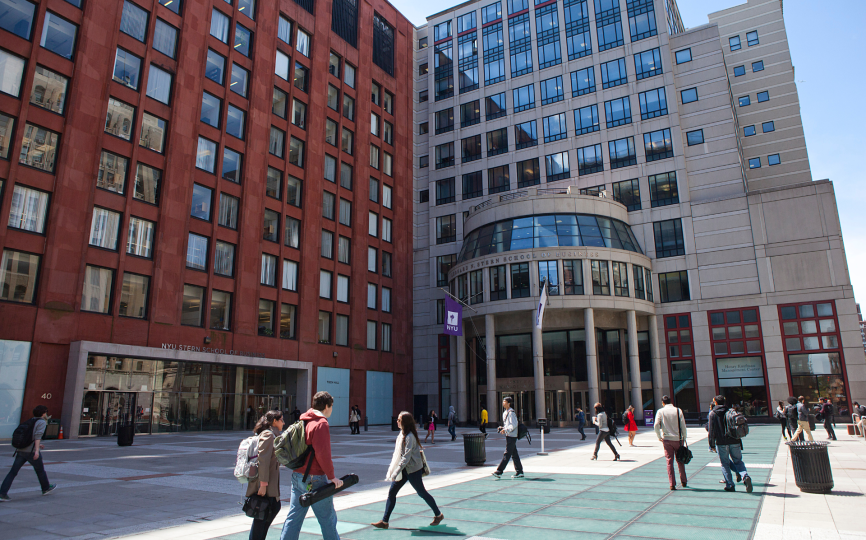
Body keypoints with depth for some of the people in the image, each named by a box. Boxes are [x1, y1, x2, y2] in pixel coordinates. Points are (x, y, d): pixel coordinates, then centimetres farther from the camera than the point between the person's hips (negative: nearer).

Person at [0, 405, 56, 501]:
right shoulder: (42, 422, -5)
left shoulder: (30, 421, 18)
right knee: (40, 470, 13)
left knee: (13, 472, 3)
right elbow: (38, 435, -20)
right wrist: (37, 450, -26)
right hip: (31, 451, -6)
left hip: (20, 450, 6)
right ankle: (46, 488, 30)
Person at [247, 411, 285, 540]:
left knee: (275, 507, 17)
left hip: (271, 483, 10)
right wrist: (263, 484, -25)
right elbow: (263, 460, -23)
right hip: (263, 485, -10)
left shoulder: (272, 435, 16)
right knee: (262, 515, -2)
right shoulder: (268, 435, -16)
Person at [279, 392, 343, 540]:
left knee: (294, 517, 11)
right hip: (315, 478, -8)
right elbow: (323, 453, -20)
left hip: (297, 476, 8)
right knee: (327, 518, 5)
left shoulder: (304, 422, 12)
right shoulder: (321, 424, -15)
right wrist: (332, 476, -12)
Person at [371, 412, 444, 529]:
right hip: (404, 469, 8)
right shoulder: (402, 434, 5)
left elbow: (406, 457, -27)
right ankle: (384, 521, 10)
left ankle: (438, 515, 26)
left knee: (421, 493, 7)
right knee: (391, 492, 3)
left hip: (413, 470, -8)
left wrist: (396, 472, -29)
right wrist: (393, 470, 16)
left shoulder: (410, 437, -23)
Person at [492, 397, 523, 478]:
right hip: (509, 435, 10)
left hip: (511, 436, -10)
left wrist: (506, 430, -23)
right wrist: (503, 428, 9)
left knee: (507, 454, -7)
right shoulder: (505, 412, 16)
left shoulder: (511, 413, -14)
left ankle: (499, 471, -9)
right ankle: (519, 472, 17)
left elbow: (514, 425, -21)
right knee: (514, 454, 12)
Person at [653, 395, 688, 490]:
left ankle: (672, 484, 0)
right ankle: (684, 481, 25)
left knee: (669, 461, 4)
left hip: (666, 439, -1)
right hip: (677, 439, 1)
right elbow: (683, 426, -2)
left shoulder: (660, 411, -1)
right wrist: (684, 438, 8)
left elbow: (656, 426, -10)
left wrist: (659, 437, 3)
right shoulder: (678, 411, 0)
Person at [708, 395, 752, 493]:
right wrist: (739, 443, 18)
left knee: (725, 464, 7)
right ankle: (745, 476, -14)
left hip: (721, 442, -3)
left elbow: (711, 430, -4)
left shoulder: (712, 413, 0)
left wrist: (712, 444, 0)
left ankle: (729, 485, 4)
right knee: (738, 461, 12)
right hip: (734, 441, 3)